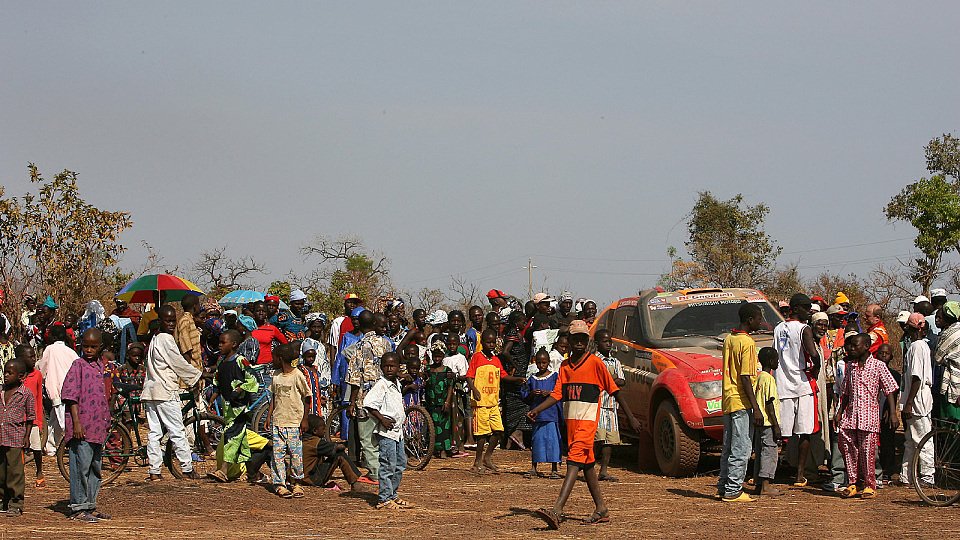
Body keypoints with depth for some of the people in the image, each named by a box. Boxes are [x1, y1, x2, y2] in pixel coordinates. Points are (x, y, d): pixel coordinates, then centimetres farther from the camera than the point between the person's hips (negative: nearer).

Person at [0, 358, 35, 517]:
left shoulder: (26, 393, -3)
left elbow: (30, 417, 1)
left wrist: (27, 436, -4)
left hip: (15, 438, -5)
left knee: (15, 471, -5)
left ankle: (16, 504, 1)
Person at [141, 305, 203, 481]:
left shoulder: (155, 339, 18)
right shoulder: (167, 339, -10)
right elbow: (180, 364, -7)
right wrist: (198, 375, 6)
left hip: (150, 391, 9)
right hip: (166, 391, -9)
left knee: (154, 432, 5)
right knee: (177, 431, -2)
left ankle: (154, 471, 3)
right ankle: (187, 469, 2)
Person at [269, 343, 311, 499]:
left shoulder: (298, 375, -8)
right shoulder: (276, 375, 9)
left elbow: (307, 398, -4)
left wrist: (304, 419, -5)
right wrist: (269, 417, 12)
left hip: (294, 421, -5)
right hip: (278, 420, 5)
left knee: (295, 452, -3)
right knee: (278, 453, 0)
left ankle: (296, 483, 11)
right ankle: (280, 484, 2)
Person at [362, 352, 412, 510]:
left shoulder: (396, 384, 14)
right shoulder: (381, 385, -14)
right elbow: (368, 403, -22)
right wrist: (382, 419, -22)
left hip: (397, 430, 9)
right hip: (385, 431, -9)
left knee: (400, 463, 15)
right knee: (388, 465, -8)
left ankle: (392, 495, 25)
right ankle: (384, 499, -4)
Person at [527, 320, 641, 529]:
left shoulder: (595, 363, -4)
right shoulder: (565, 366, 13)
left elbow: (614, 390, -2)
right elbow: (557, 394, 6)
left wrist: (630, 417, -2)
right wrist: (537, 410, -9)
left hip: (588, 418, -7)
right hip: (571, 418, 7)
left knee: (575, 461, -17)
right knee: (587, 463, 13)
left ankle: (557, 510, -29)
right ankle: (601, 509, 22)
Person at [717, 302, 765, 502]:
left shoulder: (729, 339, 12)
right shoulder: (747, 343, -14)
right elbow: (745, 378, -18)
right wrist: (756, 408, -17)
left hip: (728, 401, 9)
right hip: (741, 403, -9)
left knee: (729, 447, 15)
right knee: (741, 448, -4)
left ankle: (724, 486, 18)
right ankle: (733, 490, -4)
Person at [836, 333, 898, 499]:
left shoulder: (877, 365, -2)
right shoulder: (850, 366, 13)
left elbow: (889, 390, -3)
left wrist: (892, 414, -9)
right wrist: (840, 412, 13)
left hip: (869, 413, -5)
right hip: (851, 413, 5)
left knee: (867, 450, -5)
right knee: (848, 448, 1)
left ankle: (870, 485, 5)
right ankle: (853, 483, 12)